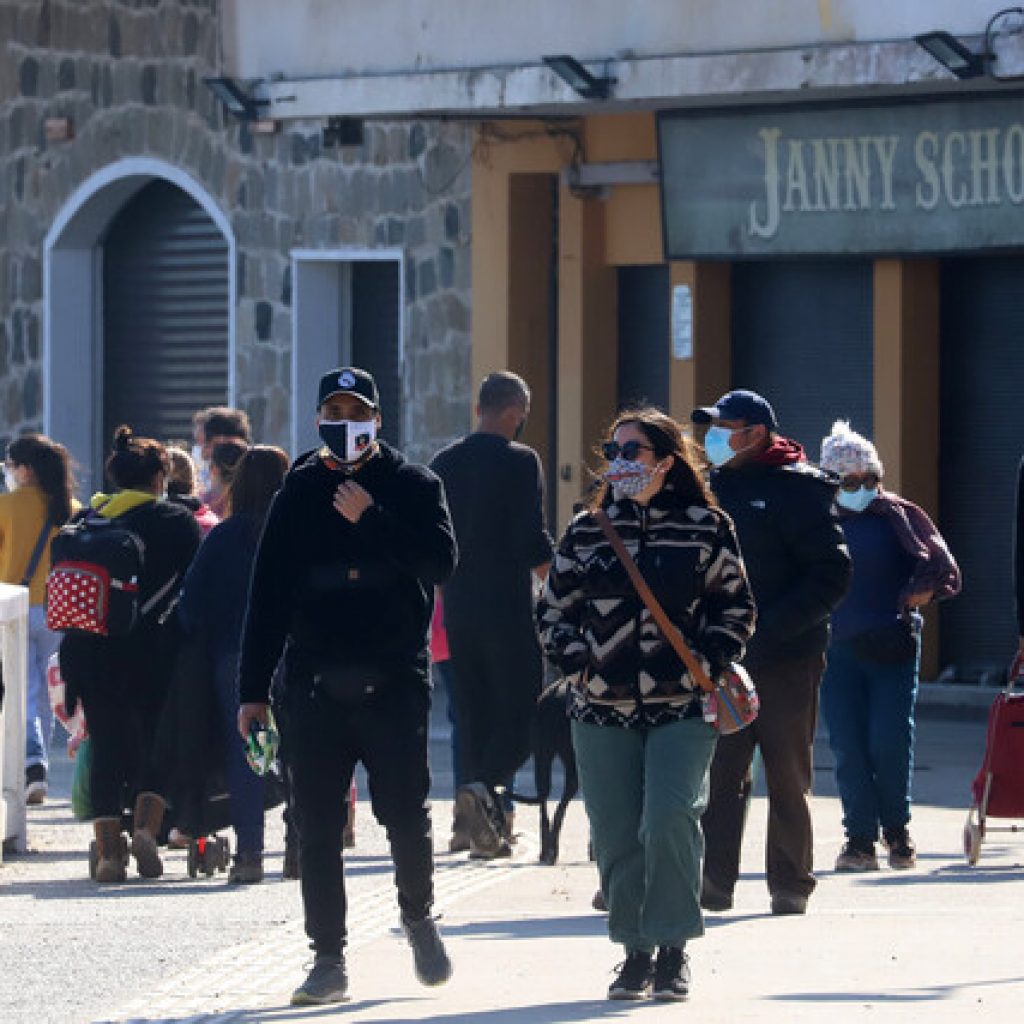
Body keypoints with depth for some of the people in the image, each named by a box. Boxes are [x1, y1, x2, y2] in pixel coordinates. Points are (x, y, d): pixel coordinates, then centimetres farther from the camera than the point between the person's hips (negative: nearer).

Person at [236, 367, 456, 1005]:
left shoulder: (414, 486, 5)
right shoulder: (300, 493, 10)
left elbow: (441, 561, -10)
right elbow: (269, 593, 9)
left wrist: (372, 519, -17)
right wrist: (254, 689, 5)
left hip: (394, 682, -2)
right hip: (314, 684, 2)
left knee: (407, 814, -3)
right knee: (318, 829, 1)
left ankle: (419, 918, 24)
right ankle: (329, 959, 7)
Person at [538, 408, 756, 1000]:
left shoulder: (705, 527, 3)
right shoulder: (587, 531, 10)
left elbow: (736, 606, 9)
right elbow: (554, 608, 16)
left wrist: (710, 661, -5)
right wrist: (576, 657, 0)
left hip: (683, 707, -3)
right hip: (603, 710, 3)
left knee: (670, 819, -18)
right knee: (616, 835, 1)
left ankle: (673, 950, -5)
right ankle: (636, 952, 14)